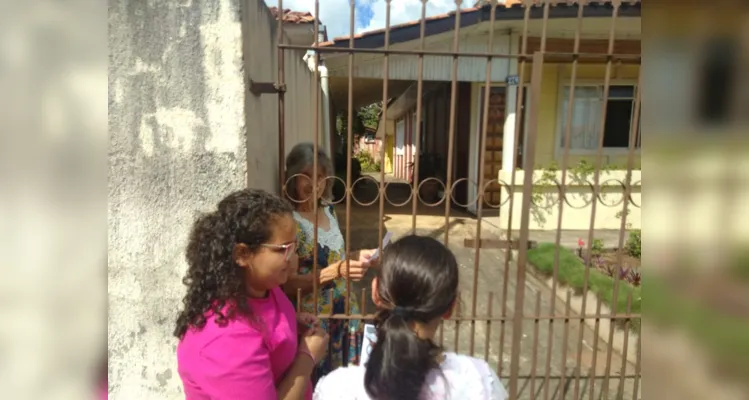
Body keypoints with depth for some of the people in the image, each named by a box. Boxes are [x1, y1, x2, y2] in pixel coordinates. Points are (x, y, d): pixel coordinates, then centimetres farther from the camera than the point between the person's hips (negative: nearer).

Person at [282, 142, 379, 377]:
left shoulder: (329, 210, 3)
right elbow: (288, 285, -20)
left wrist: (357, 257, -1)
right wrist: (336, 271, -29)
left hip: (345, 312, 7)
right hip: (313, 320, -6)